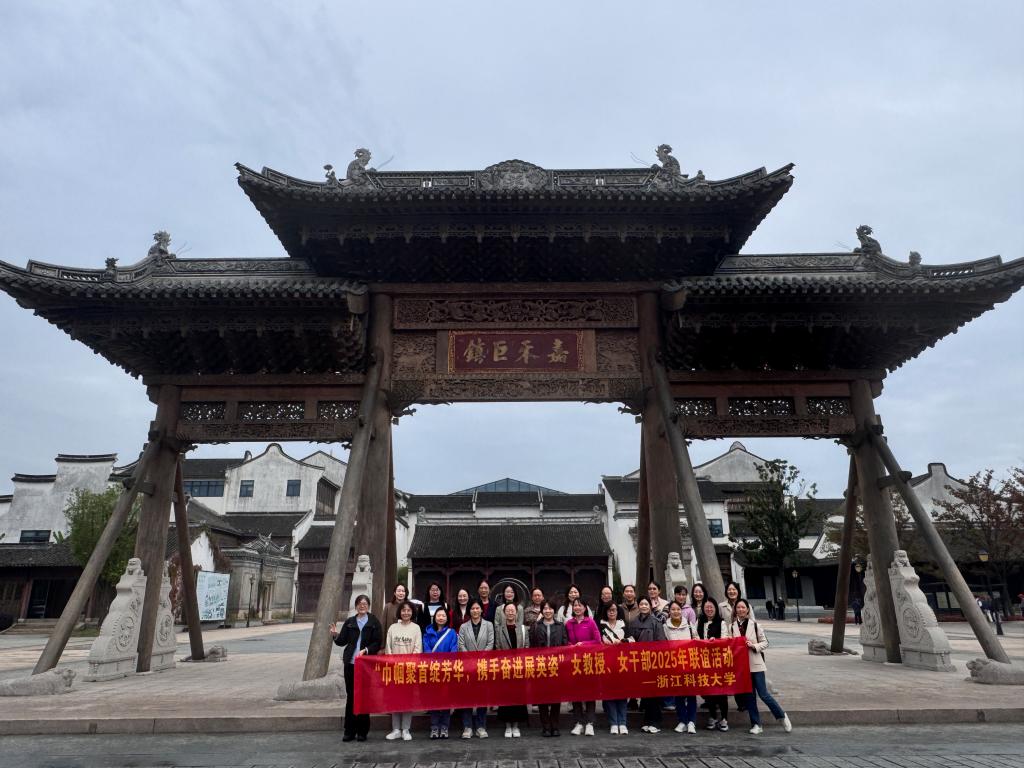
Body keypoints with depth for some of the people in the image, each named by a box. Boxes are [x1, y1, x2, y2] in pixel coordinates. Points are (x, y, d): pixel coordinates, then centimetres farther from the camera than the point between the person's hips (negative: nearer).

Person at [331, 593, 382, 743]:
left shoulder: (374, 622, 2)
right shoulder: (349, 622, 10)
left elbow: (378, 643, -2)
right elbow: (342, 641, 6)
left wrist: (366, 650, -16)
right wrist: (336, 635, -14)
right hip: (350, 663, 2)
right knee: (351, 697, 5)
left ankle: (362, 731, 12)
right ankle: (349, 731, 12)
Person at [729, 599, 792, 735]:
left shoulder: (754, 624, -3)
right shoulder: (732, 626, 4)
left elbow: (765, 642, 2)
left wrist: (754, 646, -15)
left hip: (755, 664, -3)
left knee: (763, 694, -4)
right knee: (749, 696, 8)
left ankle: (782, 716, 19)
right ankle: (756, 724, 20)